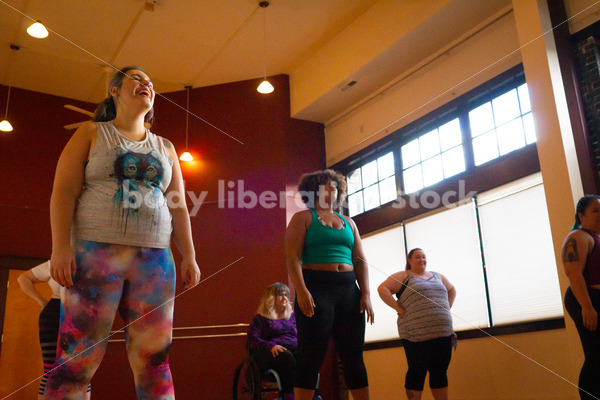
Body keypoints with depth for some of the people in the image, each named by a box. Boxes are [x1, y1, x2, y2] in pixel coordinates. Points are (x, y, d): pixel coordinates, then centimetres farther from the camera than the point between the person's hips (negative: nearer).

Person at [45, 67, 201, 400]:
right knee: (77, 360, -6)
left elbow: (178, 207, 17)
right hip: (96, 251, -3)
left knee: (155, 359, 0)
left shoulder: (165, 148, 21)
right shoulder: (91, 134, 11)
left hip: (155, 259, 3)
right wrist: (60, 247, -12)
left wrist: (189, 257, 7)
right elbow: (64, 190, 1)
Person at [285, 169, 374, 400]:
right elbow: (293, 257, -5)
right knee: (311, 355, -8)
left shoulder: (348, 222, 22)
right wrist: (301, 291, -19)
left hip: (349, 290, 5)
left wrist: (365, 294, 2)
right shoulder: (303, 218, 7)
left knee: (354, 356, 4)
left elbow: (360, 260, 16)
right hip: (316, 288, -5)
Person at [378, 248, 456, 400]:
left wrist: (446, 309, 21)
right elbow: (382, 288, -6)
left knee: (440, 372, 7)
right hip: (416, 335, -5)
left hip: (443, 333, 5)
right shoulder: (403, 276, 4)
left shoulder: (437, 276, 21)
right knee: (417, 372, -3)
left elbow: (452, 290, 37)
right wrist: (399, 309, -10)